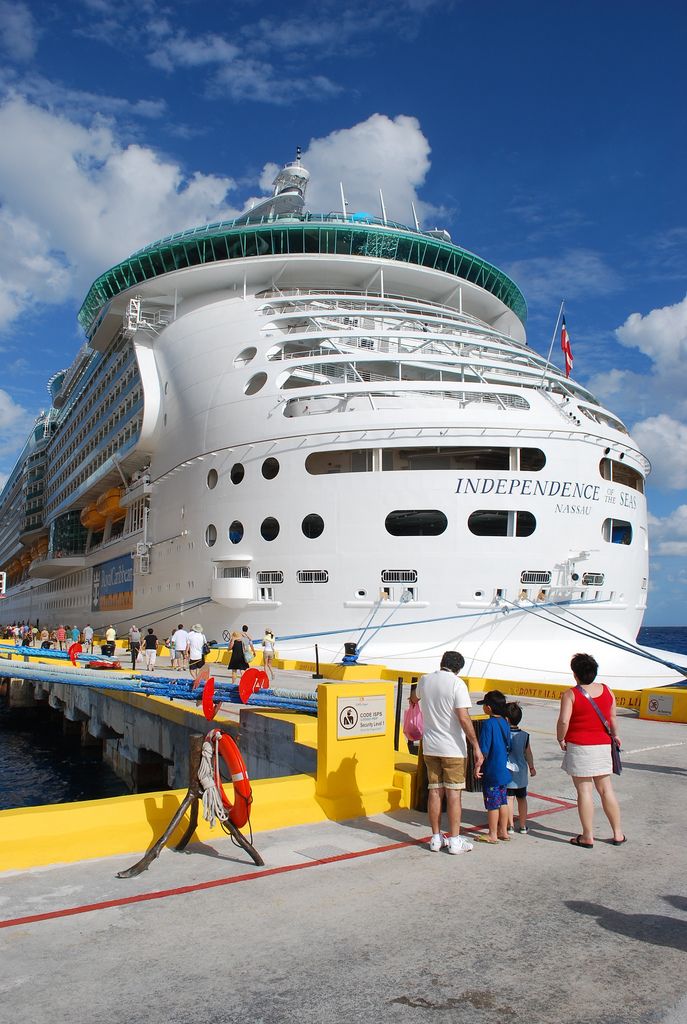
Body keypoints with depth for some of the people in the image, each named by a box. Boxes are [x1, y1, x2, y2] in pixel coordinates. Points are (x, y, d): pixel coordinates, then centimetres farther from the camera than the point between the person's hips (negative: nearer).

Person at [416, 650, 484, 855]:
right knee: (454, 793, 3)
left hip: (430, 746, 5)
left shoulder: (424, 680, 5)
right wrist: (476, 747, -14)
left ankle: (436, 838, 16)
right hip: (453, 747, -5)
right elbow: (463, 718, -19)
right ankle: (454, 840, 7)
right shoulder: (457, 684, -13)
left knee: (434, 791, 10)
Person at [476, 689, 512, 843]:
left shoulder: (489, 724, -18)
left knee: (492, 803, 2)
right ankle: (503, 832, 24)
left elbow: (484, 749, -19)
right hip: (504, 770, 8)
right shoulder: (505, 723, 5)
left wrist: (478, 766, -12)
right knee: (503, 801, 15)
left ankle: (492, 834, 11)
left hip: (492, 771, -7)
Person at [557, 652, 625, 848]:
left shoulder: (570, 694, -12)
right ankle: (618, 834, 20)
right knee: (606, 790, 14)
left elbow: (563, 721, -20)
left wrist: (561, 739, -3)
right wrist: (614, 735, 27)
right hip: (602, 745, 5)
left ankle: (588, 837, 8)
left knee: (584, 791, 2)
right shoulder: (606, 690, 2)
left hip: (579, 747, -5)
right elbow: (613, 718, 10)